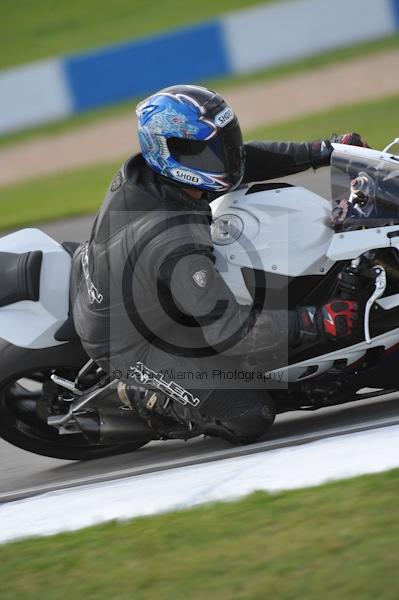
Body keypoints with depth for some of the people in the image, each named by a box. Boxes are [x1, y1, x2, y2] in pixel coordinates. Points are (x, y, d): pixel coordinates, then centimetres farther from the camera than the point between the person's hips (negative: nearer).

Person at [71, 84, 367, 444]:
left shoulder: (149, 169, -15)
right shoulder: (176, 245, -39)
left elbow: (240, 158, -1)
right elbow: (229, 331, -36)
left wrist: (324, 152, -6)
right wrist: (319, 323, -33)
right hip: (129, 343, -8)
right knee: (250, 420, -10)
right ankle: (150, 397, 10)